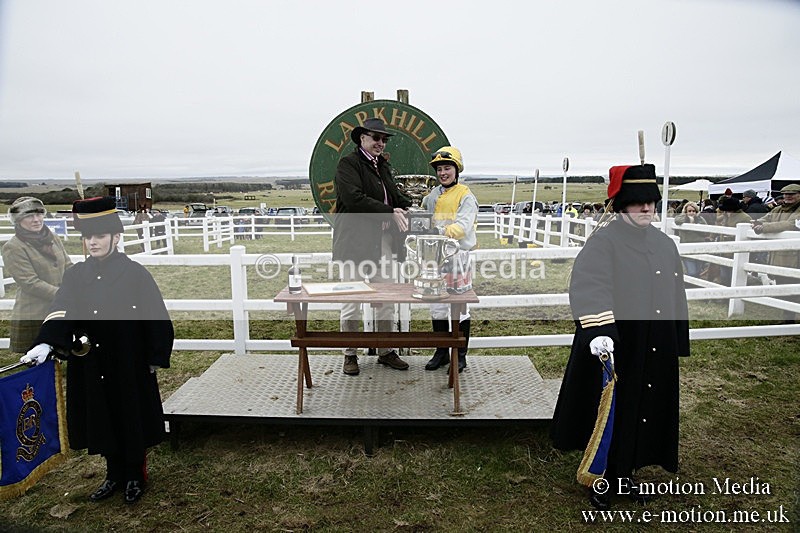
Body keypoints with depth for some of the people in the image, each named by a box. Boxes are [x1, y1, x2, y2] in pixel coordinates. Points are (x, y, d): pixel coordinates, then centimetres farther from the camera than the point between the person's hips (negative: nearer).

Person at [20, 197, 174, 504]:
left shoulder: (136, 274, -10)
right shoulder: (76, 275, 1)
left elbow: (157, 318, -9)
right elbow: (60, 314, -9)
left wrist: (155, 358, -9)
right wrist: (46, 343, -28)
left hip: (130, 367, -4)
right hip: (91, 369, 4)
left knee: (132, 421, 10)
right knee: (102, 422, 16)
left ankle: (135, 476, 31)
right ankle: (114, 475, 36)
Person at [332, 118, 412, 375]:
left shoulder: (383, 166, 19)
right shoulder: (348, 164, -5)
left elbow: (394, 195, 20)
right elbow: (354, 198, -18)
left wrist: (410, 206, -2)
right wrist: (390, 212, -20)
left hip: (383, 242, 7)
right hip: (354, 242, -7)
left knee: (386, 300, 11)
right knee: (352, 301, 2)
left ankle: (385, 351, 24)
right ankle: (350, 355, 17)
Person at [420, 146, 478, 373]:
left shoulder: (465, 196, -4)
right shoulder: (432, 196, 15)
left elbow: (463, 224, -19)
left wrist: (445, 232, -35)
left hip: (457, 254, -6)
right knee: (437, 305, 10)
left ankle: (460, 355, 13)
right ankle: (441, 352, 24)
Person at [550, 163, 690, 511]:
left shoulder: (665, 245, 9)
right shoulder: (603, 242, -12)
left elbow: (676, 297, 16)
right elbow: (589, 289, -28)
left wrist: (677, 346, 16)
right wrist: (598, 331, -43)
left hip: (655, 351, 7)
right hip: (611, 348, -6)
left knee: (646, 410, 17)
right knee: (607, 413, 7)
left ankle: (624, 474, 37)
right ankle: (598, 478, 28)